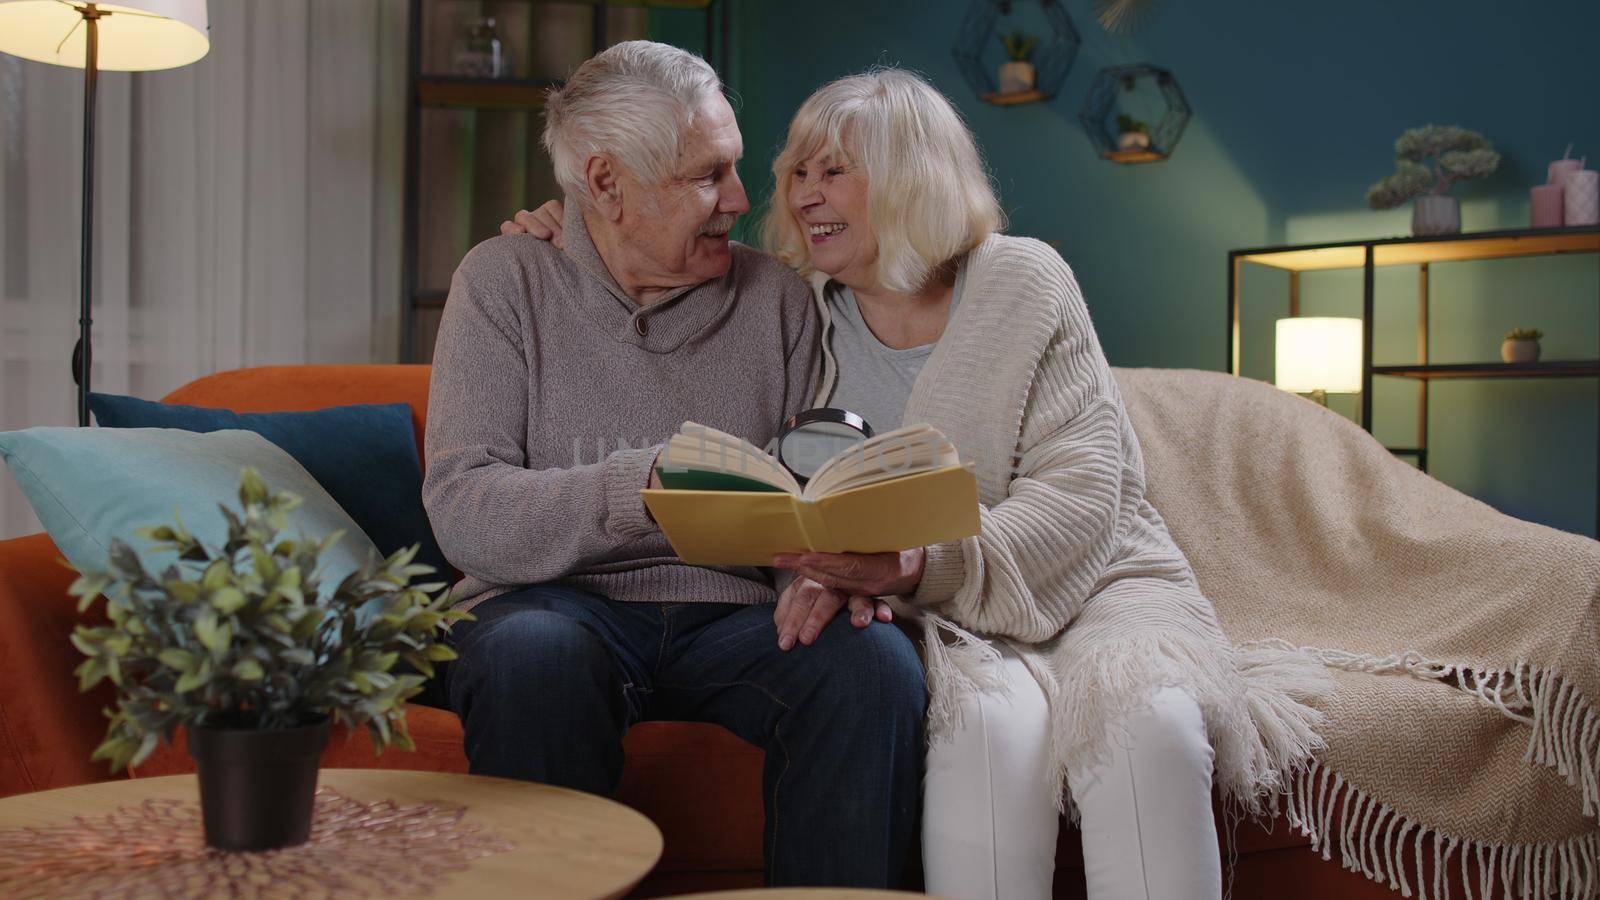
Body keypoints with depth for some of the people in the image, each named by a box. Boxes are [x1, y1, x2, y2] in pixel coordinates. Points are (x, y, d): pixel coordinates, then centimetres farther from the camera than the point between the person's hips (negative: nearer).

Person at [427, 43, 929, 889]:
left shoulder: (776, 296, 9)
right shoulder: (507, 280, 1)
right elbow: (463, 512, -11)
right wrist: (642, 489, -27)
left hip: (731, 618, 2)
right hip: (559, 601, -2)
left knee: (875, 659, -27)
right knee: (532, 652, -35)